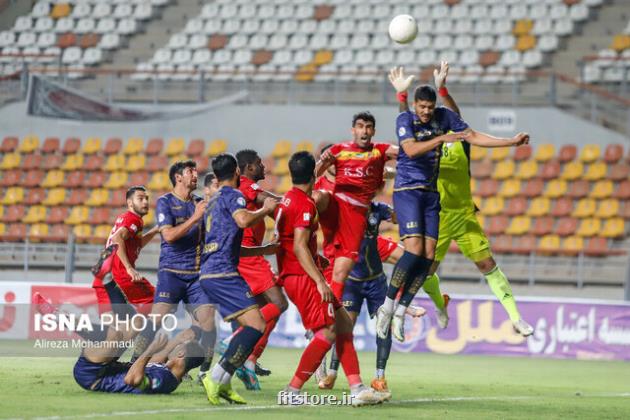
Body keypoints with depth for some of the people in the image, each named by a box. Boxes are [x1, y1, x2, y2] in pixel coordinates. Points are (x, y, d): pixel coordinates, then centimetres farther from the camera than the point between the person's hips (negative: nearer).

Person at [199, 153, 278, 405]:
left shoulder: (214, 200, 26)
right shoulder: (232, 195, -3)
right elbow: (243, 220, -25)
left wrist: (266, 249, 35)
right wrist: (266, 209, -7)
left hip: (208, 274, 10)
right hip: (223, 273, -10)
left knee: (252, 325, 12)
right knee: (256, 325, -15)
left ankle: (223, 384, 5)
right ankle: (216, 379, -22)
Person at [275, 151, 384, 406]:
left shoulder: (287, 200, 15)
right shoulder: (305, 204, -14)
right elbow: (299, 246, -23)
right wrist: (320, 281, -26)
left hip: (293, 276, 10)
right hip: (302, 277, -10)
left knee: (343, 323, 9)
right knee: (328, 332, -12)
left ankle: (357, 388, 4)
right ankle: (292, 391, -10)